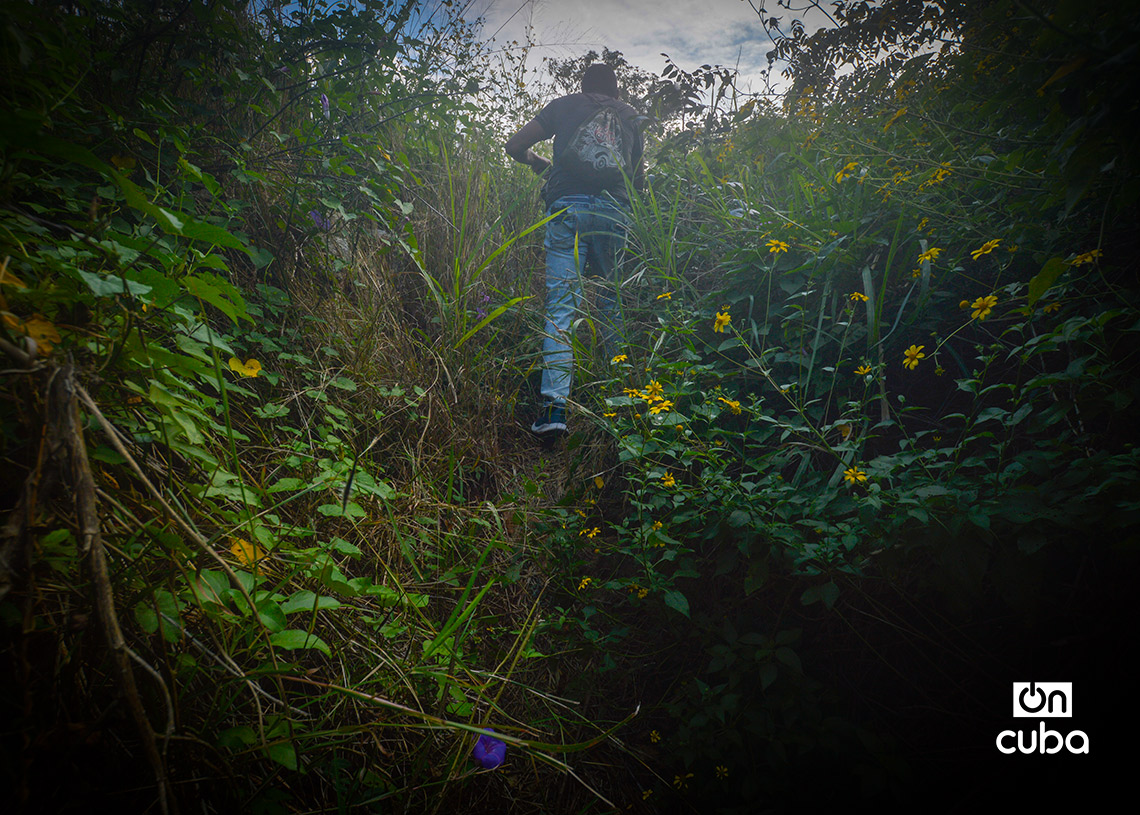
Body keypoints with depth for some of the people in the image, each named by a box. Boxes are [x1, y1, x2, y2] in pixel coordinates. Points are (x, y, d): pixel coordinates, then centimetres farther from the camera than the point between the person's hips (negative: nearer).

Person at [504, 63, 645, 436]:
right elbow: (639, 177, 26)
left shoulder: (565, 105, 17)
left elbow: (514, 145, 13)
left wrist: (541, 164, 32)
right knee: (610, 298, 16)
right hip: (613, 210, 2)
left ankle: (554, 405, -19)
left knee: (561, 303, -9)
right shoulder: (631, 116, 23)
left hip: (569, 206, -2)